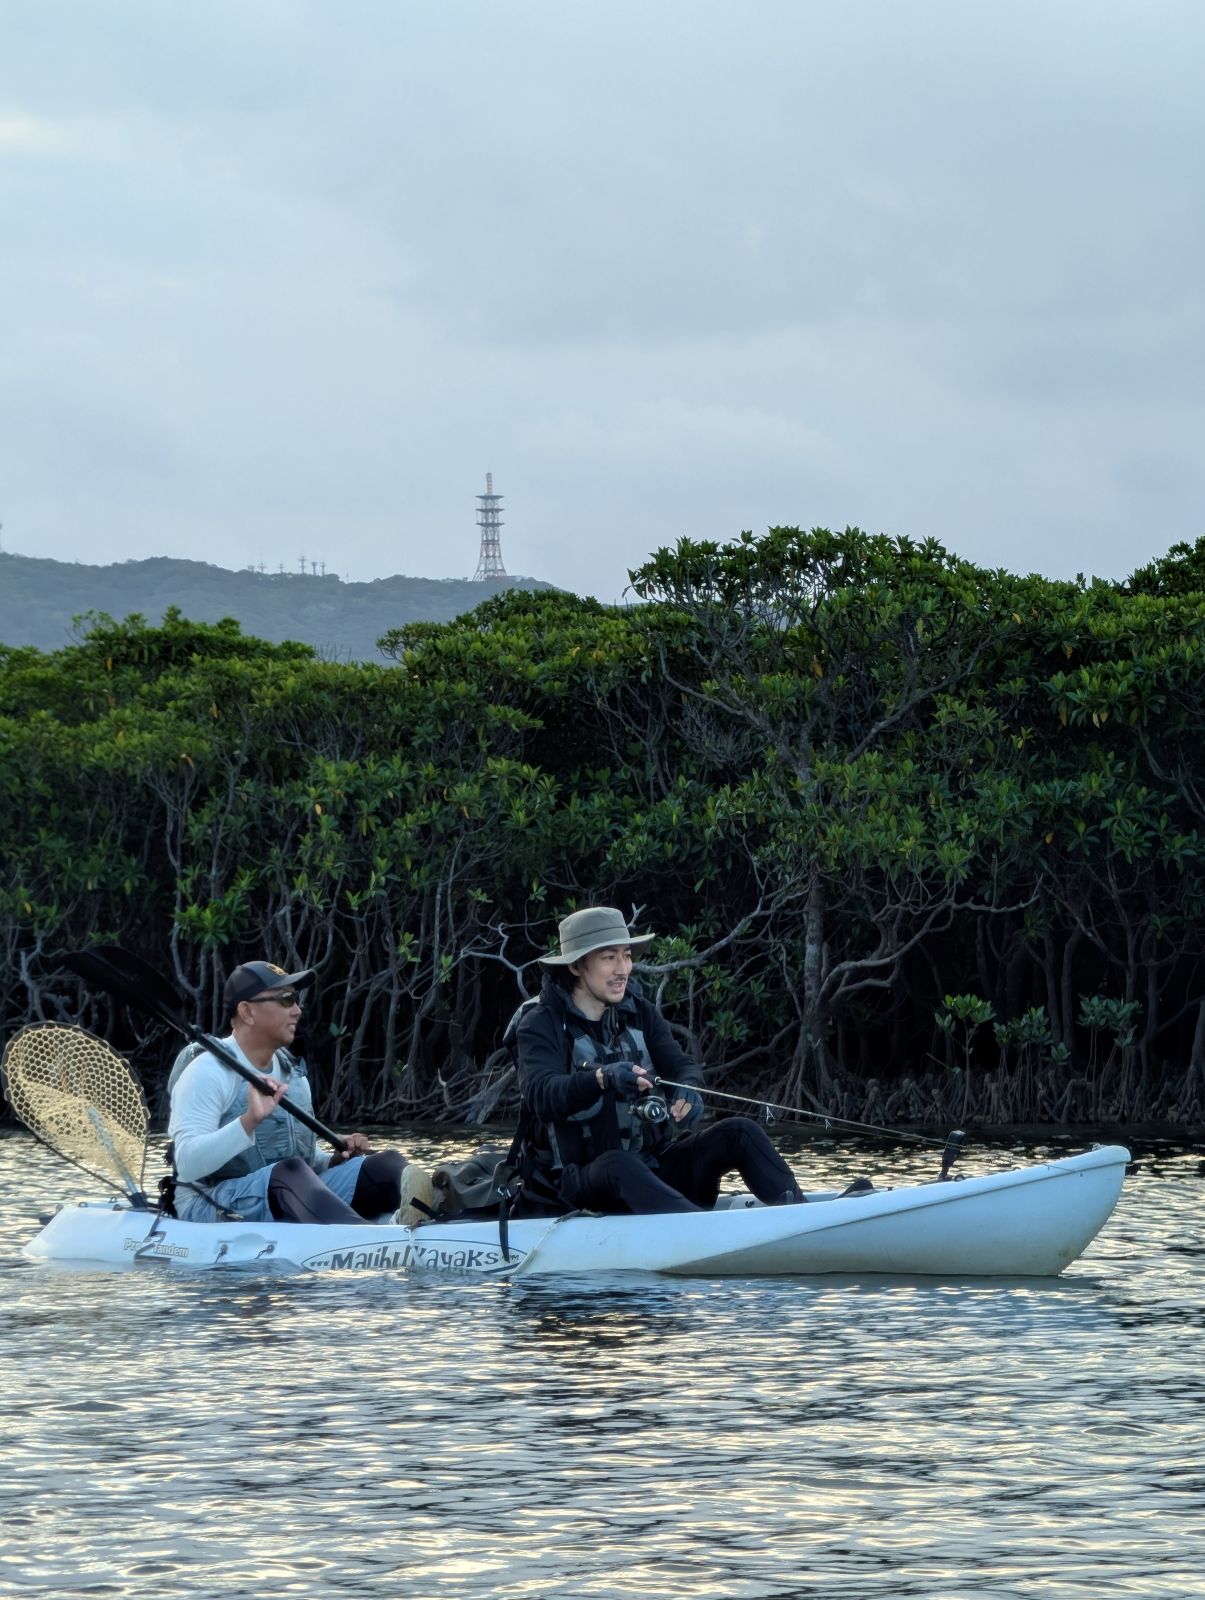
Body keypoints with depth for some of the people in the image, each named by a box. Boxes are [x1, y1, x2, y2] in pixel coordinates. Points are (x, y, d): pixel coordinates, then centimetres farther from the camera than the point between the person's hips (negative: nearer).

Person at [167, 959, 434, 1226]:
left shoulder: (292, 1071, 17)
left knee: (387, 1163, -9)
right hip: (214, 1209, -8)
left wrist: (334, 1161, 4)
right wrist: (249, 1121, -32)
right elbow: (188, 1166, -20)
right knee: (289, 1172, -37)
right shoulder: (207, 1072, -8)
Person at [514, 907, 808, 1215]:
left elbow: (681, 1065, -1)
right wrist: (601, 1078, -45)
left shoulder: (639, 1013, 10)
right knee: (618, 1165, -39)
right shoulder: (540, 1025, -7)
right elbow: (540, 1094, -25)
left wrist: (688, 1087, -28)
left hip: (653, 1167, 6)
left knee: (739, 1132, -13)